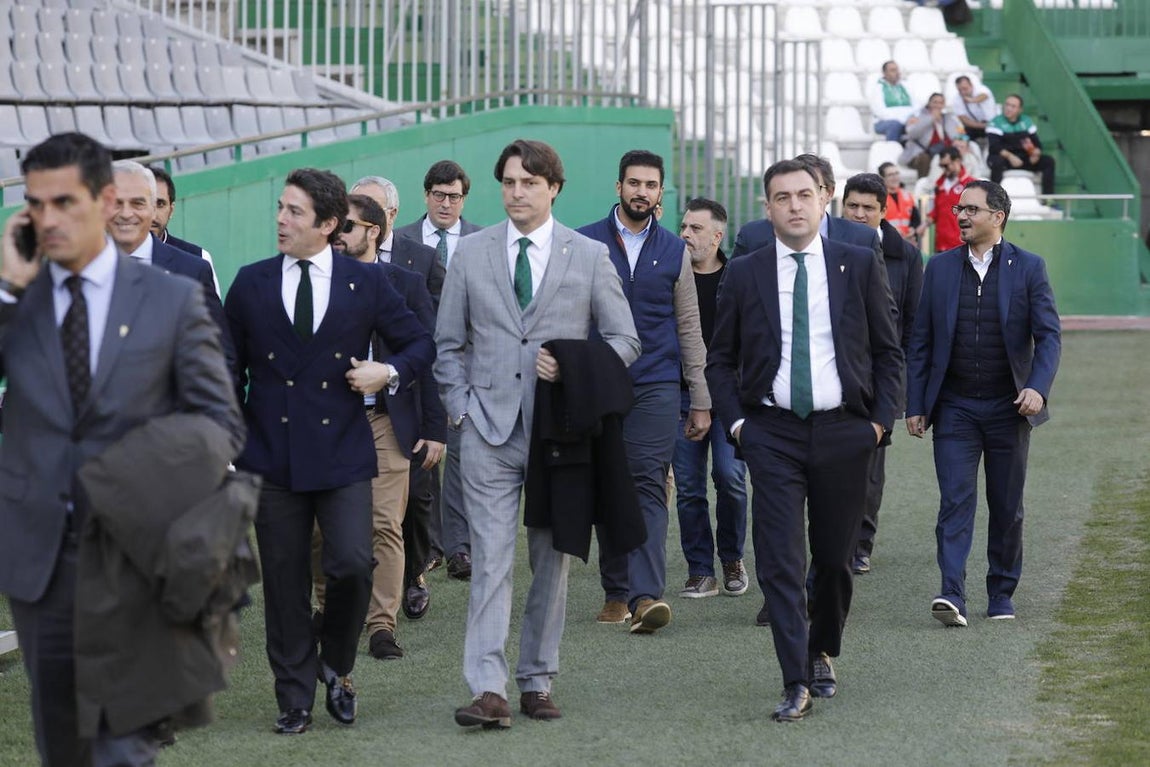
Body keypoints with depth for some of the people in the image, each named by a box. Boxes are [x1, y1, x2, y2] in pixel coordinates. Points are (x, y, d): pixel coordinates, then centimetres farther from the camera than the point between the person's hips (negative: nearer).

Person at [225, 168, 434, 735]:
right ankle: (295, 698, 14)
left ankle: (336, 665, 13)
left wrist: (390, 372, -7)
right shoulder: (251, 283, 7)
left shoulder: (366, 283, 4)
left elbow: (419, 343, 13)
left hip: (343, 454, -1)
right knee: (285, 582, 3)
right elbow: (229, 365, 13)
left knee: (352, 566, -14)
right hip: (272, 455, 1)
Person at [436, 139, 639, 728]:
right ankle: (488, 689, -13)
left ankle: (537, 681, 16)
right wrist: (461, 408, 2)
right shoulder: (470, 254, 8)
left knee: (552, 561, 6)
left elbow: (624, 339, 7)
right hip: (490, 430, 0)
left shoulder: (590, 257, 4)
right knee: (491, 559, -8)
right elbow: (448, 343, 13)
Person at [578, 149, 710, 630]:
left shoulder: (674, 251, 8)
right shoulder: (585, 244, 5)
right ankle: (615, 592, 16)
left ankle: (645, 596, -22)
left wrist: (701, 401, 8)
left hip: (656, 384, -1)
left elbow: (689, 328, 11)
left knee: (648, 487, -12)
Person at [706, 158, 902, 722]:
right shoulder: (744, 275, 4)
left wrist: (882, 421, 0)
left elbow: (888, 352, 8)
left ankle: (823, 654, 33)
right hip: (773, 434, -1)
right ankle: (797, 684, -9)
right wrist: (735, 421, -1)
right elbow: (720, 359, 11)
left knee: (835, 557, 10)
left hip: (844, 431, 1)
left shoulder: (860, 267, 4)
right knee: (780, 560, -9)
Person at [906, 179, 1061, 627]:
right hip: (954, 407, 0)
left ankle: (1001, 594, 20)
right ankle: (952, 595, -18)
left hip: (1008, 406, 0)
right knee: (955, 501, -10)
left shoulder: (1028, 268, 0)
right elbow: (920, 341, 8)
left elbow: (1049, 335, -3)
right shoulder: (940, 268, 6)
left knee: (1007, 507, 8)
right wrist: (914, 405, 2)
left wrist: (1038, 387, -19)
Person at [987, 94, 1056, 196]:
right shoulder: (995, 123, -3)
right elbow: (994, 146, -15)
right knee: (997, 162, -39)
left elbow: (1037, 142, 10)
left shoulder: (1027, 122, 13)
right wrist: (1009, 156, -32)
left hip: (1024, 159, 5)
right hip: (1003, 157, -5)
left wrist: (1035, 153, -14)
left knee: (1048, 161, -12)